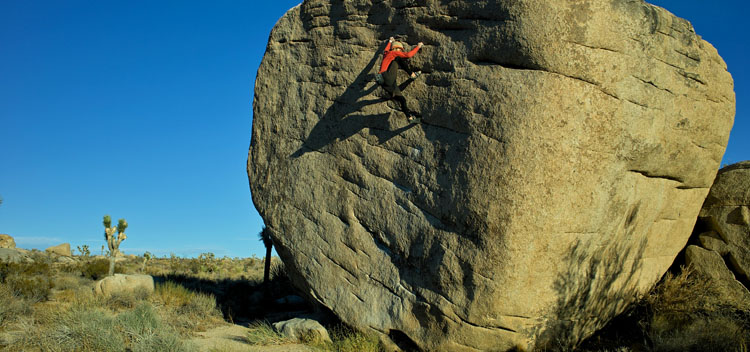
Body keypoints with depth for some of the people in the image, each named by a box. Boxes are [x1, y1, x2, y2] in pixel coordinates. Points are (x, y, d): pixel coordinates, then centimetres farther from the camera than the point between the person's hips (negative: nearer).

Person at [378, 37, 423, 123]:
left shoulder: (386, 53, 35)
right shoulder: (394, 53, 10)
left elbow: (386, 49, 63)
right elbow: (408, 55, 2)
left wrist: (390, 41, 78)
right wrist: (418, 46, 13)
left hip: (388, 83, 10)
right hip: (387, 77, -10)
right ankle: (411, 74, -10)